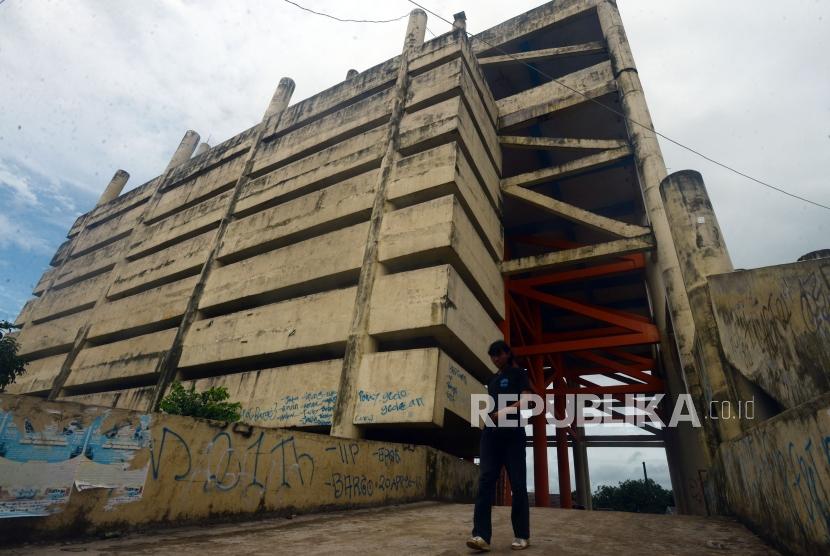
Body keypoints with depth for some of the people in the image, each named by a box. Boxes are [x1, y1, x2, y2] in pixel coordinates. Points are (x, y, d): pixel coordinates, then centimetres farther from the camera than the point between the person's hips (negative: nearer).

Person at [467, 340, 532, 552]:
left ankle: (522, 535, 12)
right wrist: (488, 416, 9)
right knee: (485, 480, -8)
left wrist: (506, 411, -25)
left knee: (517, 483, 0)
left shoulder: (518, 373, 5)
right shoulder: (492, 380, 23)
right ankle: (481, 535, -12)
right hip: (491, 433, 5)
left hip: (512, 433, -5)